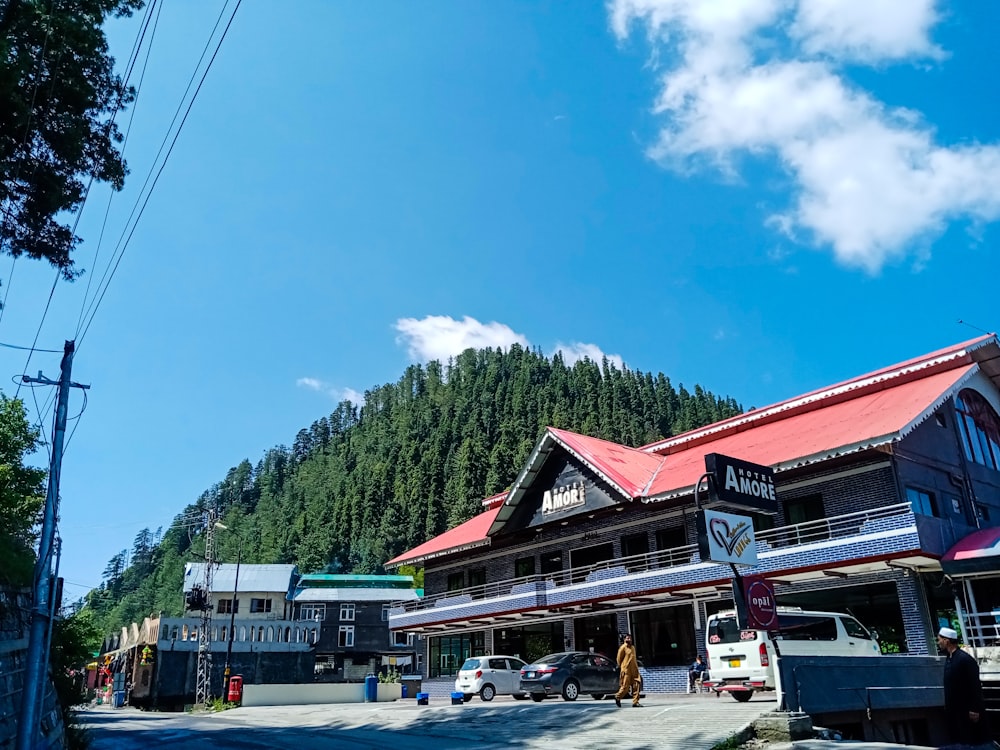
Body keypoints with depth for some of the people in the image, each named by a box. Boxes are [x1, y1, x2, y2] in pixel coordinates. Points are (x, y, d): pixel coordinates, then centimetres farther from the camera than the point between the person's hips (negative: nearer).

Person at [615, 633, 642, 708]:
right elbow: (619, 659, -5)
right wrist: (622, 669, -2)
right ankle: (618, 697, 19)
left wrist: (636, 667, 15)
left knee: (636, 686, -2)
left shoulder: (633, 647, 15)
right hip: (626, 670, -7)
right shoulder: (623, 647, -7)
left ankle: (635, 702, 2)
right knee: (625, 686, -3)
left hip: (634, 670, 7)